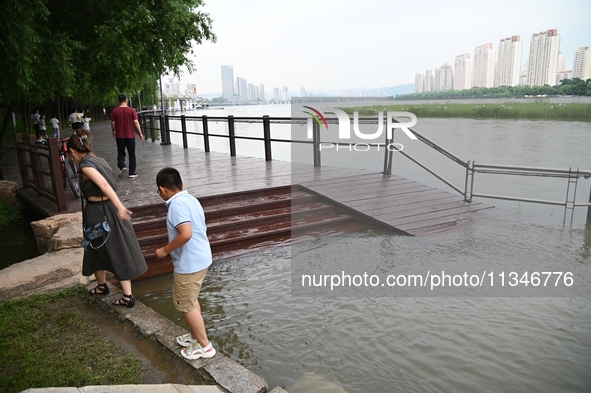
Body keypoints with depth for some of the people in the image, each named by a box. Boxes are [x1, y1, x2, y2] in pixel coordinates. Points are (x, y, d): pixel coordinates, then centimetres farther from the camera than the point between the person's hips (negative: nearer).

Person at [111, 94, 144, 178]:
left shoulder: (115, 111, -2)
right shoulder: (131, 110, -6)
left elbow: (113, 123, 0)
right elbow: (136, 122, -11)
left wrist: (114, 132, 15)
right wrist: (140, 133, -6)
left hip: (119, 136, 1)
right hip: (130, 135, -1)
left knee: (121, 153, 15)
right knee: (132, 154, 7)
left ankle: (122, 166, -8)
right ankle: (132, 173, 8)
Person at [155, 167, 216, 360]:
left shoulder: (177, 204, -20)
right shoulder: (190, 199, 9)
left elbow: (186, 234, -32)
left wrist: (165, 250, -18)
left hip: (189, 263, -10)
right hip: (201, 259, 10)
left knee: (186, 305, 6)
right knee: (191, 300, 24)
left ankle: (205, 346, 18)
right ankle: (195, 335, 40)